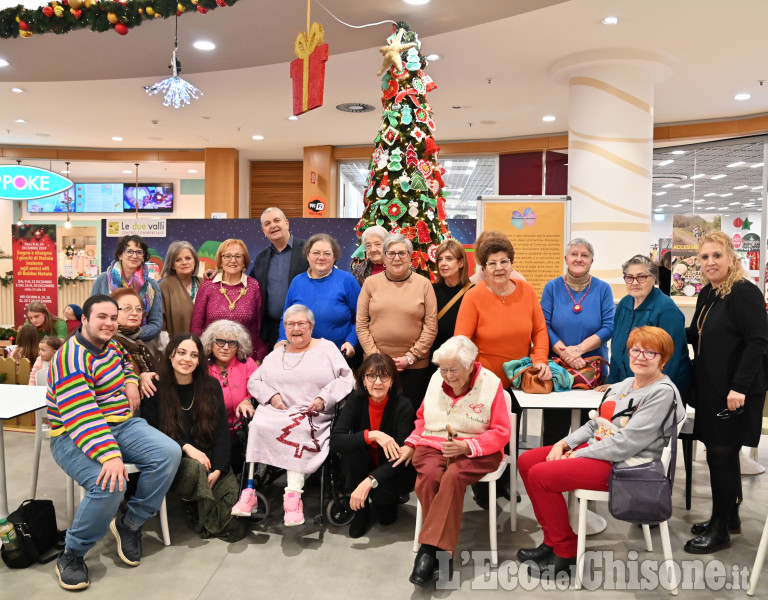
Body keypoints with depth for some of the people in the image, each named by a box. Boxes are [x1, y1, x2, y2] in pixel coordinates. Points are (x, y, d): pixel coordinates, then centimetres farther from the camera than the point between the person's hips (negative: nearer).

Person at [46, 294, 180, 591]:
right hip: (75, 435, -7)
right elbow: (81, 417, -29)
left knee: (169, 454, -17)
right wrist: (110, 456, -40)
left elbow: (125, 361, 36)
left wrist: (131, 381, 12)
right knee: (109, 484, -34)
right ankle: (71, 555, -8)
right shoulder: (71, 360, -19)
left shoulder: (110, 345, 8)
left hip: (122, 424, 8)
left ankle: (130, 524, 0)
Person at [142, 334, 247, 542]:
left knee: (231, 488, -26)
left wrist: (218, 469, -13)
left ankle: (204, 520, 5)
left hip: (208, 457, 2)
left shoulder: (211, 386, 2)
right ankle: (218, 524, -13)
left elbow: (222, 430, -1)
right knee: (194, 469, -36)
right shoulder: (157, 390, -5)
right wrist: (186, 447, -22)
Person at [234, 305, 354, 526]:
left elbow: (346, 379, 3)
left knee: (299, 430, -36)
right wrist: (271, 395, -1)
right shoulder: (276, 355, 25)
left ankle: (293, 495, -36)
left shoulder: (327, 348, 13)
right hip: (275, 412, 3)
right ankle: (250, 489, -27)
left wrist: (324, 398, -10)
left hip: (312, 417, -3)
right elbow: (253, 381, 19)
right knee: (258, 425, -29)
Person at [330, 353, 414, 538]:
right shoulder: (356, 399, -14)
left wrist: (369, 482, -36)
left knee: (381, 494, -32)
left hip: (389, 471, -2)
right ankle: (361, 510, -5)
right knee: (351, 449, -28)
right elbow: (335, 441, -25)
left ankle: (389, 503, 9)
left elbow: (400, 457, -24)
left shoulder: (402, 405, -20)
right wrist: (371, 435, -37)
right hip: (363, 467, 2)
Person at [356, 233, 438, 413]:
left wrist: (411, 357, -7)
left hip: (415, 366, -1)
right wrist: (375, 356, -6)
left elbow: (431, 327, -1)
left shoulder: (423, 284, 2)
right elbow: (361, 325, 3)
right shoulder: (371, 283, 5)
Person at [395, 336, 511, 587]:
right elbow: (422, 420, 20)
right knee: (429, 476, -31)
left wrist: (466, 446, -20)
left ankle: (429, 548, -29)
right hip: (433, 445, 3)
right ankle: (441, 552, -23)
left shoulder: (491, 383, -7)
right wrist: (411, 443, 2)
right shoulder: (435, 379, 6)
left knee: (452, 477, -36)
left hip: (476, 451, -3)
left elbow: (501, 433, -7)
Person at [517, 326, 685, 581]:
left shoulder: (663, 392, -14)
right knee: (526, 461, 2)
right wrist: (564, 443, -1)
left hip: (622, 465, -10)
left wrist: (576, 455, -18)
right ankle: (553, 540, 10)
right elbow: (596, 424, 16)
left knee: (540, 475, -20)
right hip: (594, 450, 10)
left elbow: (627, 443, -21)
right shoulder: (624, 385, 14)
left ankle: (567, 553, -3)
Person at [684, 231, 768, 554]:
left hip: (736, 392, -9)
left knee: (721, 454, -1)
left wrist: (739, 387, -27)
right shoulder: (707, 294, 11)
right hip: (712, 389, 9)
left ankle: (721, 530, 14)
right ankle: (730, 517, 35)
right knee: (724, 453, 18)